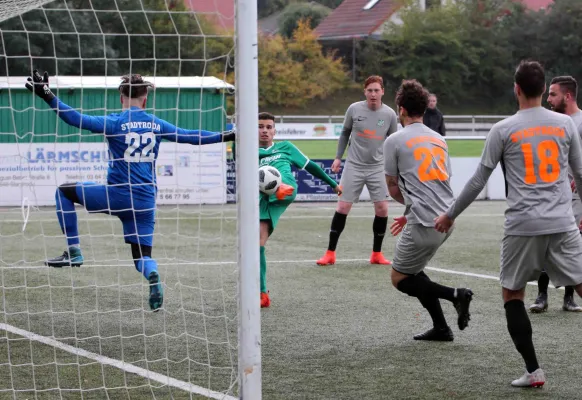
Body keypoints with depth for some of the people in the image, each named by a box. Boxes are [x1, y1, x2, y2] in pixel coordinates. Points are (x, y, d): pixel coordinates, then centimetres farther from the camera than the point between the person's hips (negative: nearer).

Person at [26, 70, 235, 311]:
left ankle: (73, 251, 9)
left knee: (64, 191, 17)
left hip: (117, 195, -4)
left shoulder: (116, 122, -6)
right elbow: (191, 137, 18)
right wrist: (226, 136, 30)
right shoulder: (156, 125, 9)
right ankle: (152, 275, -25)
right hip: (146, 201, 4)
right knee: (142, 256, 14)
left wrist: (48, 97, -14)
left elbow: (78, 120, -16)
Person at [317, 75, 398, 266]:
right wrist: (338, 157, 5)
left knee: (382, 209, -4)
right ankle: (330, 253, 4)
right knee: (342, 207, -4)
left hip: (377, 168, 1)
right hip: (354, 166, -1)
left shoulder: (389, 114, -4)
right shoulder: (354, 109, -6)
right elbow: (345, 133, 8)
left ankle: (377, 254, 12)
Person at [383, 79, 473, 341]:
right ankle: (441, 328, 16)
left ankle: (455, 295, -11)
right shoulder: (438, 139, 18)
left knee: (400, 278, 6)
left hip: (425, 222, -7)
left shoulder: (395, 140, -1)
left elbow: (393, 189, 5)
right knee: (411, 270, 22)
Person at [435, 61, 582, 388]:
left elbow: (478, 181, 3)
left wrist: (450, 215, 15)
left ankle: (534, 371, 8)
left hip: (522, 226, -1)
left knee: (512, 294, 14)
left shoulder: (504, 130, 0)